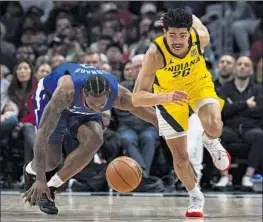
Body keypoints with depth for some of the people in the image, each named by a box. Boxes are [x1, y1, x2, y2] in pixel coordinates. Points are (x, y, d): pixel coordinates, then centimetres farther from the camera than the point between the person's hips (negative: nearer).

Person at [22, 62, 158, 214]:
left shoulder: (118, 95, -35)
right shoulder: (67, 91, -45)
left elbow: (153, 116, -20)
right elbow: (43, 133, -46)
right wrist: (40, 179, -49)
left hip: (83, 110, 3)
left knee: (95, 140, -27)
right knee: (50, 162, -12)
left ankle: (50, 189, -12)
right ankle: (31, 170, 28)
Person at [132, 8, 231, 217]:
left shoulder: (200, 37, -30)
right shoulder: (155, 54, -37)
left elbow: (195, 20, -3)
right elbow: (137, 97, -41)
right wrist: (165, 97, -57)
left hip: (199, 84, 1)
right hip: (168, 94, -1)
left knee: (214, 126, -30)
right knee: (180, 157, 3)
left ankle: (211, 143, 8)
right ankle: (196, 198, 30)